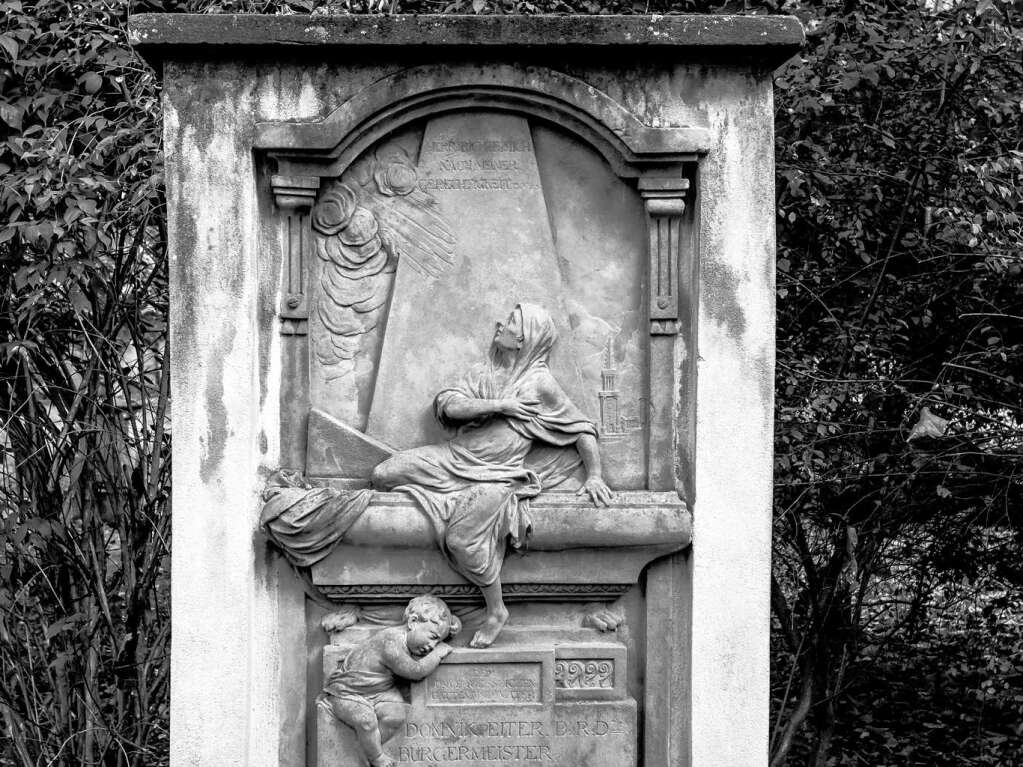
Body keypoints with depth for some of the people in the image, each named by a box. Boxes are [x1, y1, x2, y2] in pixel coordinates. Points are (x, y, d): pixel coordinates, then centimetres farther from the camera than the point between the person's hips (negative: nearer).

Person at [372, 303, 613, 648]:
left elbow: (582, 429, 0)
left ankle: (496, 611, -9)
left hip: (497, 475, -6)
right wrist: (499, 405, -12)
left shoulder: (540, 383, -1)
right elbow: (449, 406, -2)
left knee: (461, 538, -29)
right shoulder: (483, 373, 13)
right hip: (456, 459, 6)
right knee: (383, 475, -9)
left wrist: (594, 476, -10)